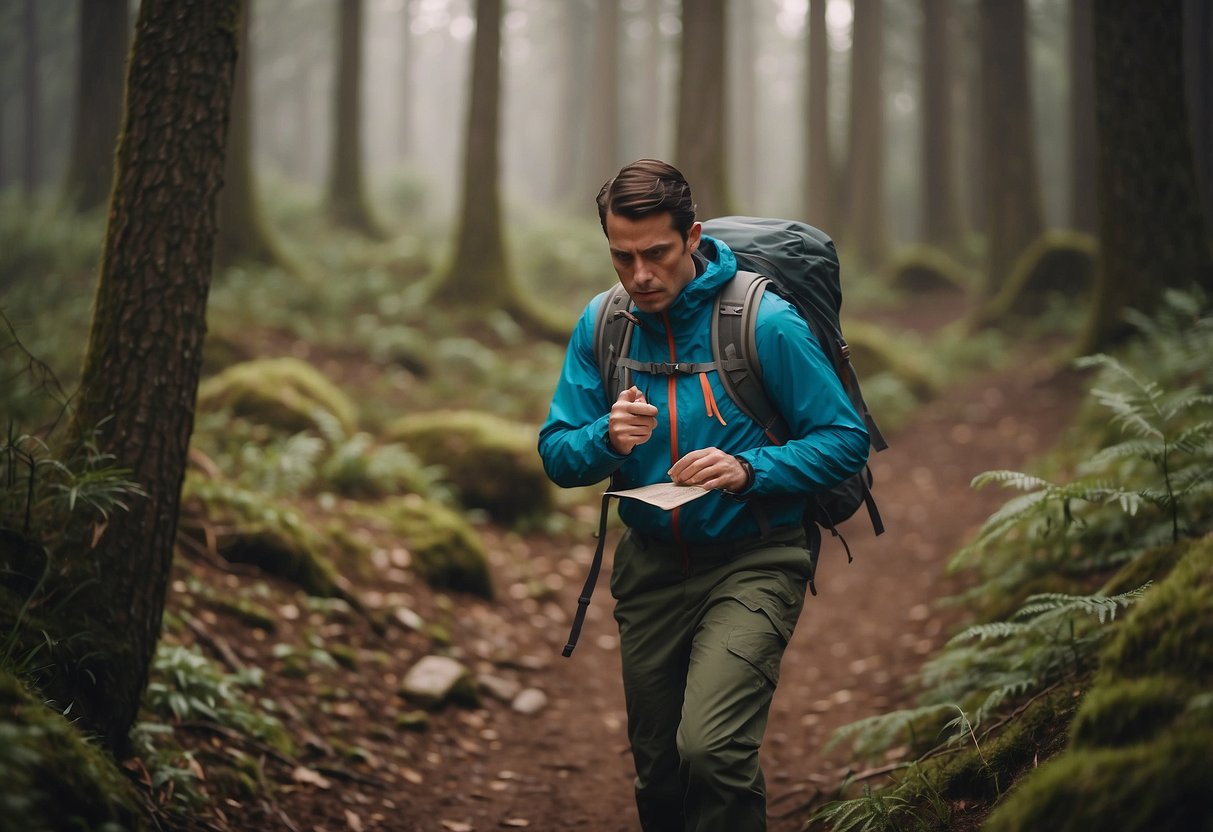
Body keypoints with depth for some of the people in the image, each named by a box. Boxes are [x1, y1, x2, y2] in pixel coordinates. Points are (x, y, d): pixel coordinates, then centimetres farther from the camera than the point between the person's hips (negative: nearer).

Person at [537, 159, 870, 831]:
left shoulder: (764, 320, -14)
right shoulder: (602, 322, -1)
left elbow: (845, 441, -11)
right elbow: (556, 455, 2)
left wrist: (747, 469, -25)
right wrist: (608, 439, -21)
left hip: (752, 560, -4)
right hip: (651, 566, 5)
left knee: (712, 750, -24)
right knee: (658, 777, 14)